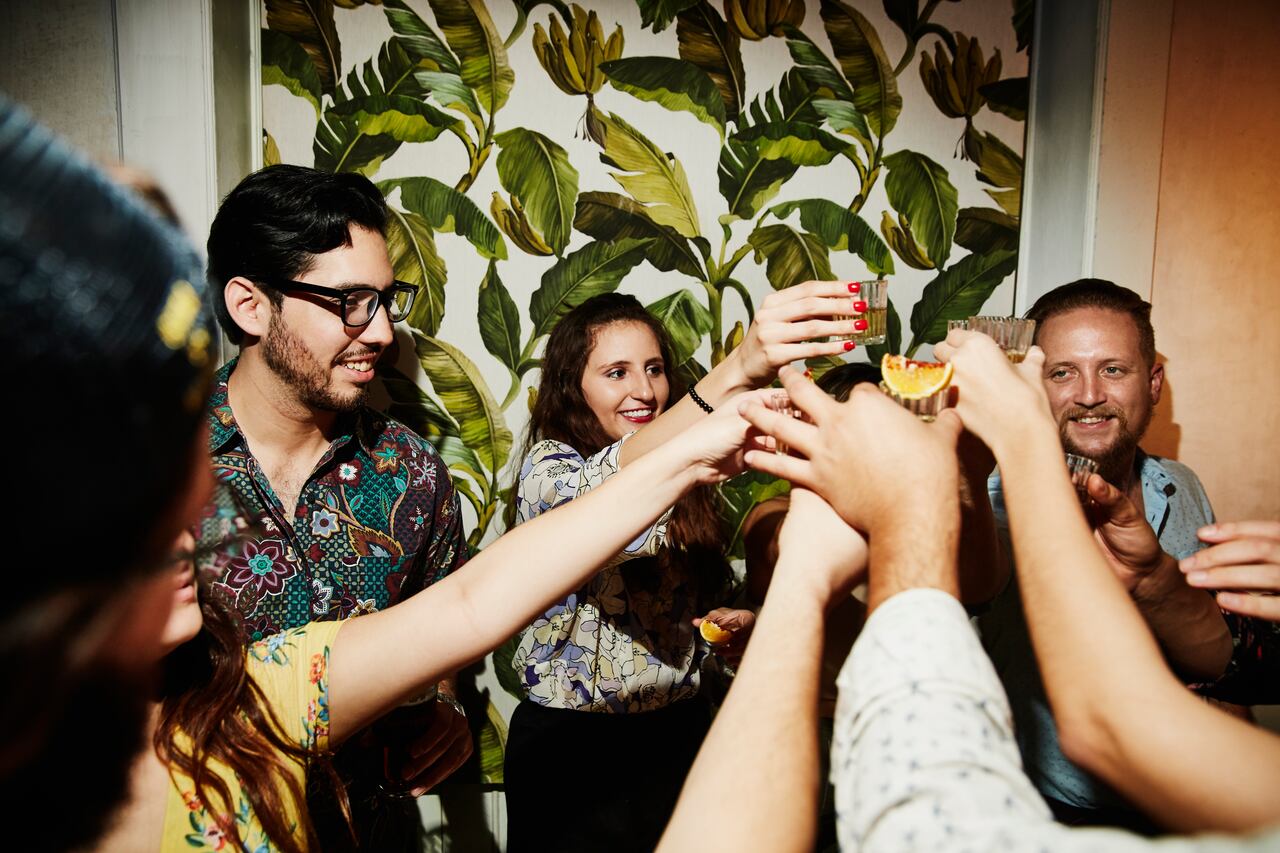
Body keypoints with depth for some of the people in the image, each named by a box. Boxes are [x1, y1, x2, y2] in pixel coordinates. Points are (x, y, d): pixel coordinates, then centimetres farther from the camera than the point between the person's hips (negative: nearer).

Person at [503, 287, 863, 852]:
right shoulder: (548, 467, -13)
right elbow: (623, 476, -37)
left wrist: (733, 624, -7)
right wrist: (739, 371, -50)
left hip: (679, 729, 5)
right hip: (568, 741, -4)